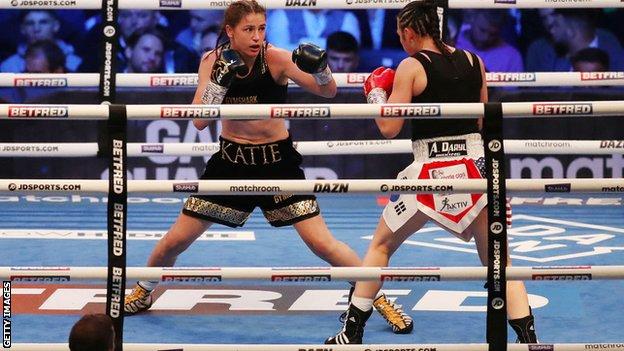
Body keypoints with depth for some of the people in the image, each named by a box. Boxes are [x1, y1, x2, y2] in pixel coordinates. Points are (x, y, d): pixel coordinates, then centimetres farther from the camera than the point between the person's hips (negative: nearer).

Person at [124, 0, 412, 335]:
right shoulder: (212, 61, -7)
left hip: (277, 160, -3)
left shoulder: (275, 58, -16)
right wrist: (219, 80, -26)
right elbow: (199, 121, -13)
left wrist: (321, 69, -44)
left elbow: (328, 92, -23)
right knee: (175, 240, 6)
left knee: (322, 244, -11)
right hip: (231, 160, 3)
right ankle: (144, 290, 33)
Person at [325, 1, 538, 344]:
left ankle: (352, 334, 19)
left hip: (431, 174, -3)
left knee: (380, 246, 17)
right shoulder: (473, 62, 8)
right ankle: (528, 340, -2)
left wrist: (376, 94, 8)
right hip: (476, 167, 3)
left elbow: (389, 128, -8)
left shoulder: (411, 67, -6)